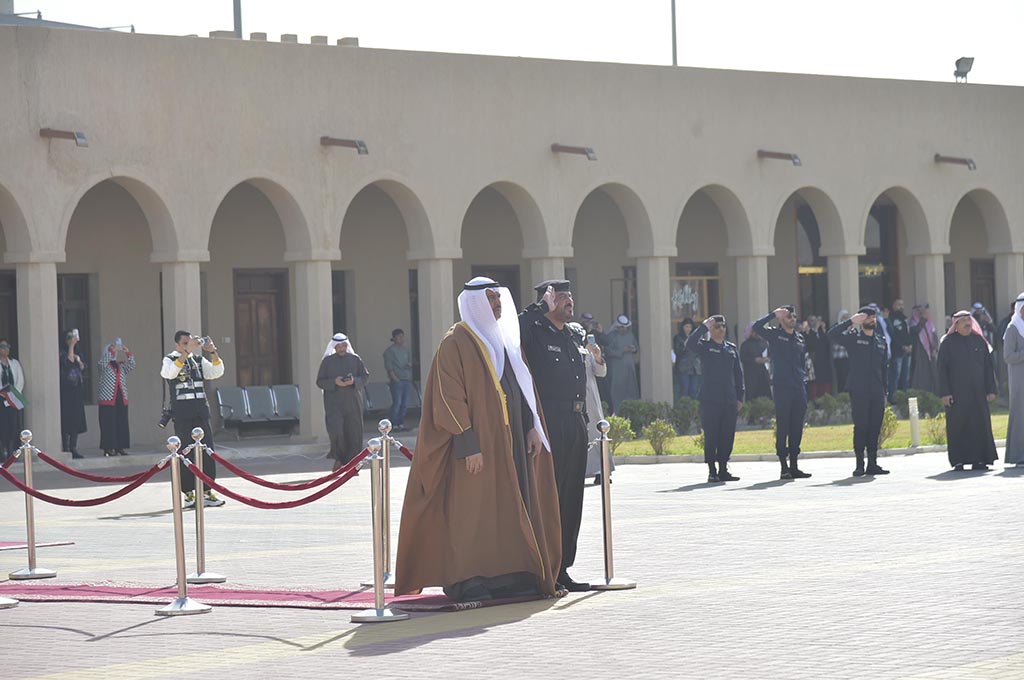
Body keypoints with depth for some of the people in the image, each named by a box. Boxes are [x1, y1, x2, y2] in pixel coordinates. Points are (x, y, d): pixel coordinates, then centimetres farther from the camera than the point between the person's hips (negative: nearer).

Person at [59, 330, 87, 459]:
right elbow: (68, 362, -21)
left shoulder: (78, 354, 16)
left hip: (78, 390, 7)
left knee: (77, 419, 4)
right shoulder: (63, 354, -3)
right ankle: (65, 448, -8)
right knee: (67, 419, -9)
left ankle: (73, 448, 7)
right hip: (66, 390, -7)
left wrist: (79, 361, -6)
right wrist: (71, 346, -19)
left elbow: (83, 369, 13)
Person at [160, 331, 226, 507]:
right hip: (182, 413, -4)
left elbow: (217, 372, 4)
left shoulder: (199, 360, 15)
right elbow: (170, 373, -20)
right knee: (187, 453, -3)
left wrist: (213, 352, -10)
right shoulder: (170, 360, 2)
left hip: (201, 411, 4)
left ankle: (207, 491, 7)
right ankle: (189, 494, 1)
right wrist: (186, 352, -26)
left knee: (207, 451, 1)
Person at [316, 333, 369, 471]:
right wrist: (334, 382, -16)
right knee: (335, 430, -16)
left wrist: (354, 381, -14)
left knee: (353, 433, 0)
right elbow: (320, 382, 2)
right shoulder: (327, 361, 3)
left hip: (352, 402, 2)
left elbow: (365, 376, 6)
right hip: (334, 401, -2)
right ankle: (338, 457, 5)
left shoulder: (355, 359, 7)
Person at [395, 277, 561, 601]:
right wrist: (468, 444, -20)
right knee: (473, 509, -7)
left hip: (511, 440, 8)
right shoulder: (456, 342, -8)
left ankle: (511, 576, 11)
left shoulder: (505, 340, 16)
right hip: (478, 443, -8)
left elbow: (524, 386, 20)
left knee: (511, 509, 7)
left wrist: (532, 427, 6)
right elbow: (448, 398, -14)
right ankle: (468, 581, -5)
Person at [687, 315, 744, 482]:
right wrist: (703, 327, -17)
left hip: (729, 400, 4)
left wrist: (740, 397, 12)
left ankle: (723, 469, 13)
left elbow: (738, 373, 17)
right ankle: (712, 471, 1)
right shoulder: (705, 346, 1)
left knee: (727, 436, 5)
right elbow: (690, 344, -21)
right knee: (711, 435, -4)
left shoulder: (732, 348, 15)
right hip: (710, 398, -4)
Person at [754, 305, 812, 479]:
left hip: (799, 388, 5)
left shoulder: (800, 338, 17)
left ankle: (794, 466, 10)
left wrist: (804, 379, 13)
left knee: (797, 427, 5)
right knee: (782, 426, -4)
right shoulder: (775, 335, 1)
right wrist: (774, 314, -12)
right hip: (782, 387, -5)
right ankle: (784, 466, -3)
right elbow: (757, 326, -16)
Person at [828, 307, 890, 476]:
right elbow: (832, 334, -13)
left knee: (875, 428, 4)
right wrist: (851, 321, -18)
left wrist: (884, 391, 15)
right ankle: (860, 465, -1)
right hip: (859, 391, -5)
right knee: (861, 427, -5)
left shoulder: (880, 341, 17)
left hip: (877, 393, 5)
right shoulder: (853, 337, 2)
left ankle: (873, 464, 9)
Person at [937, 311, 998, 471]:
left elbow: (988, 366, 10)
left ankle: (979, 460, 4)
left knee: (980, 424, -1)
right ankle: (958, 461, 1)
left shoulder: (979, 341, 10)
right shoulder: (948, 343, 1)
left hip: (977, 391, 3)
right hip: (956, 392, -3)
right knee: (958, 425, -3)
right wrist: (945, 392, -10)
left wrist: (991, 389, 2)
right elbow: (942, 368, -2)